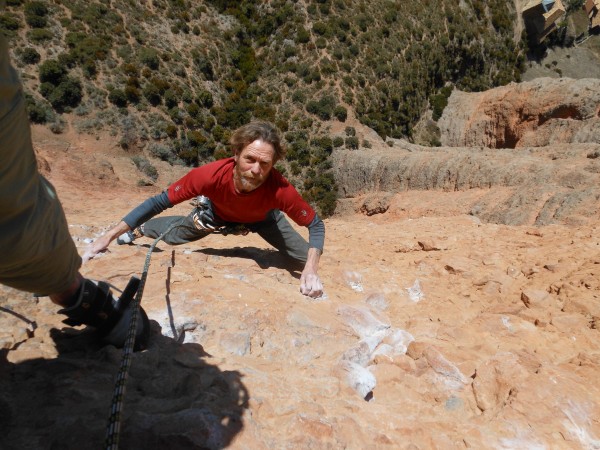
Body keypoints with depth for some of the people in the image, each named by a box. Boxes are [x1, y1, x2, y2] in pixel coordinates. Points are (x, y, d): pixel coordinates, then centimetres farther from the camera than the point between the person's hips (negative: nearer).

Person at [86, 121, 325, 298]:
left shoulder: (280, 190, -43)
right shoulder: (211, 175, -43)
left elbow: (316, 225, -27)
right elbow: (159, 202, -30)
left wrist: (311, 270, -42)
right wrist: (109, 236, -30)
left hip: (263, 219, 0)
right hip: (217, 214, 1)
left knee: (306, 258, -6)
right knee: (174, 234, 20)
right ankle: (140, 229, 54)